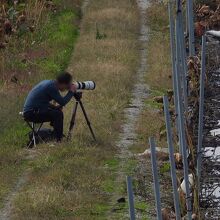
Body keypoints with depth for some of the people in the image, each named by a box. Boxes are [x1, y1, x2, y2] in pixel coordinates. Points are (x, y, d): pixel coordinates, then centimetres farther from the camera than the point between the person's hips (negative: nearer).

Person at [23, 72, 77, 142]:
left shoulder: (48, 82, 13)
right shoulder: (51, 86, -17)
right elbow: (63, 102, -17)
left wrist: (55, 107, 7)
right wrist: (71, 91, -4)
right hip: (32, 113, -10)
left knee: (57, 110, 23)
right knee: (58, 114, -20)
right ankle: (58, 140, -17)